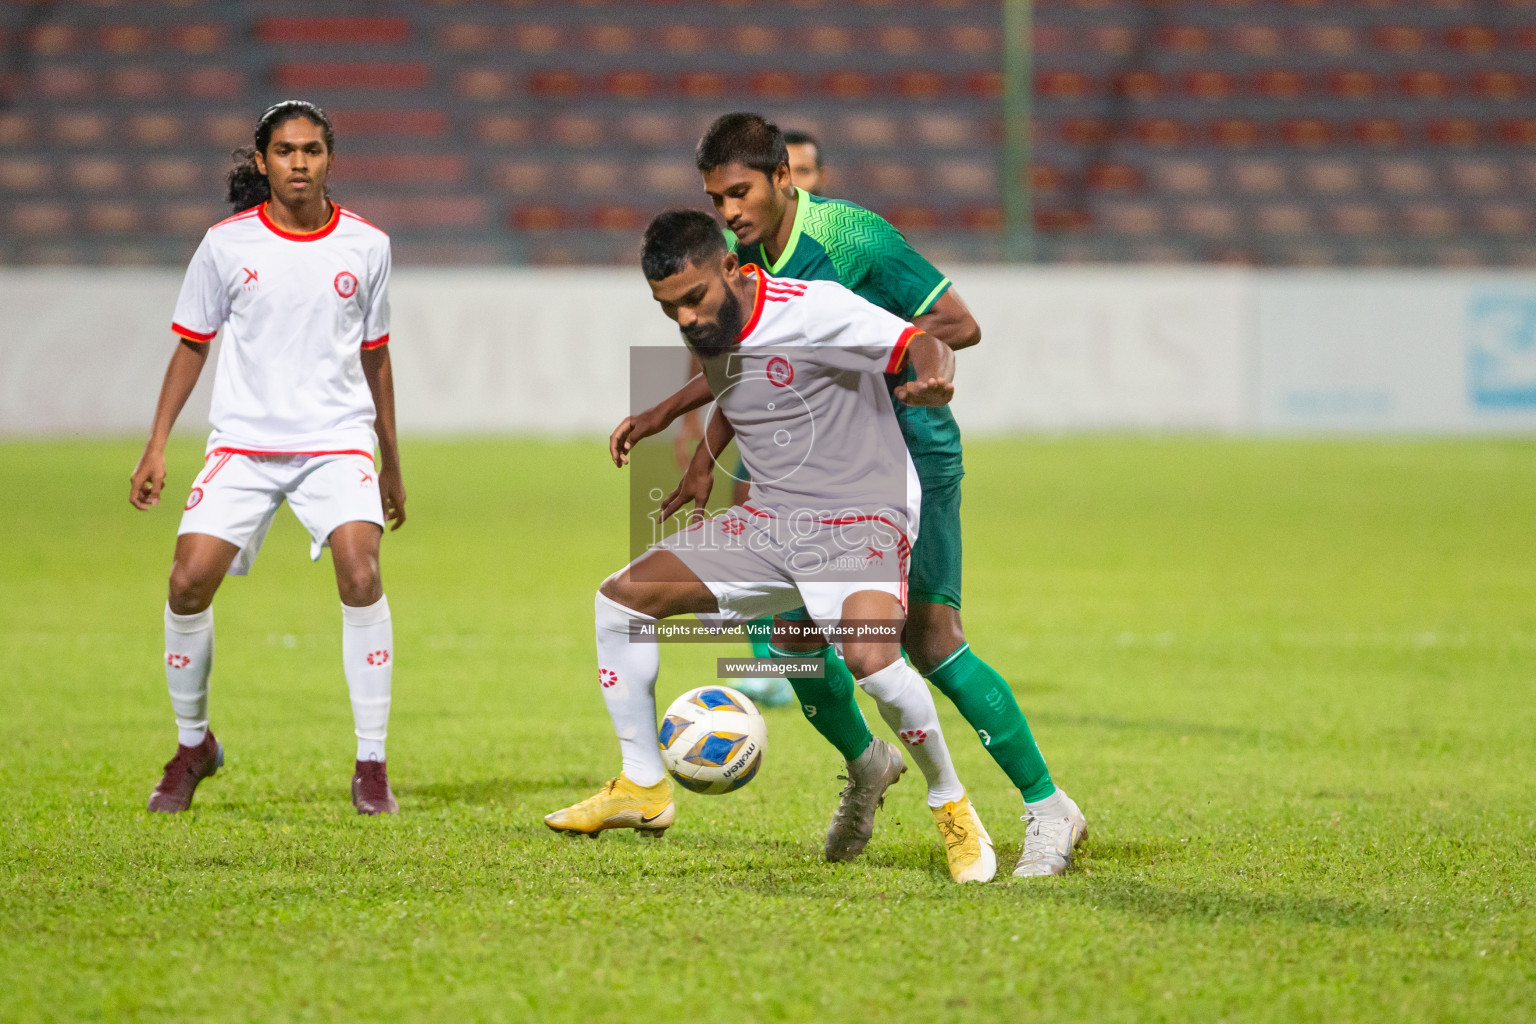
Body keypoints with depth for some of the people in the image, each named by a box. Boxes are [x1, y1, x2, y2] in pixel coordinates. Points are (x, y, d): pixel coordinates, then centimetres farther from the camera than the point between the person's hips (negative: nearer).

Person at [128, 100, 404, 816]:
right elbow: (191, 345, 10)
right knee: (188, 581, -14)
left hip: (337, 441, 0)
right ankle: (192, 744, 11)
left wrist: (391, 462, 18)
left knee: (360, 575, -22)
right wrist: (157, 447, 4)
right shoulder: (228, 243, 1)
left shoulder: (365, 245, 4)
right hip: (243, 441, 0)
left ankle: (372, 766, -13)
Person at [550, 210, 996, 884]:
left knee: (870, 659, -33)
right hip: (768, 521, 8)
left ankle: (951, 806, -8)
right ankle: (643, 790, 10)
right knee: (620, 598, 0)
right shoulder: (710, 333, 5)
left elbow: (919, 345, -26)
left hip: (862, 518, -8)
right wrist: (703, 466, 18)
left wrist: (934, 377, -47)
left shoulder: (813, 310, -19)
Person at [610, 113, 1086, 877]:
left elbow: (960, 325, -18)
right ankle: (863, 766, 30)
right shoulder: (749, 259, 4)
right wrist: (660, 416, 18)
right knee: (792, 632, 1)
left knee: (929, 635, -17)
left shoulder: (851, 236, -18)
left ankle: (1048, 810, -10)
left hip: (909, 450, -7)